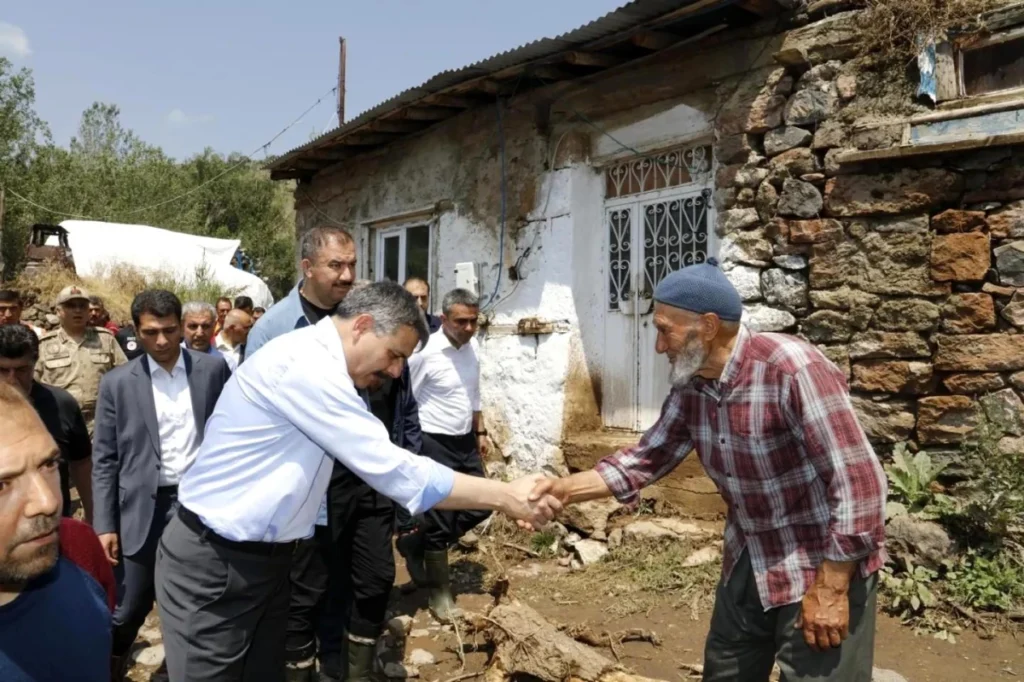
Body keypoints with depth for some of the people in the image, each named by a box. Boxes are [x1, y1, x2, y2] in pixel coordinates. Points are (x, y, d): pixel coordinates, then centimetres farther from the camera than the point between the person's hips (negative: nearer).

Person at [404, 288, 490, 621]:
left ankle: (416, 543, 28)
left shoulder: (472, 346, 3)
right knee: (441, 521, 0)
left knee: (479, 508, 10)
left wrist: (480, 431, 17)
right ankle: (439, 592, 20)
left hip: (464, 442, 7)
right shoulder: (425, 352, -19)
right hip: (435, 445, -7)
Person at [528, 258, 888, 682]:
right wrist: (567, 489, -7)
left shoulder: (792, 370, -28)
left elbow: (859, 482, -26)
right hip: (747, 564, 7)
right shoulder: (691, 386, -5)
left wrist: (831, 588, -21)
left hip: (824, 567, -7)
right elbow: (649, 457, 4)